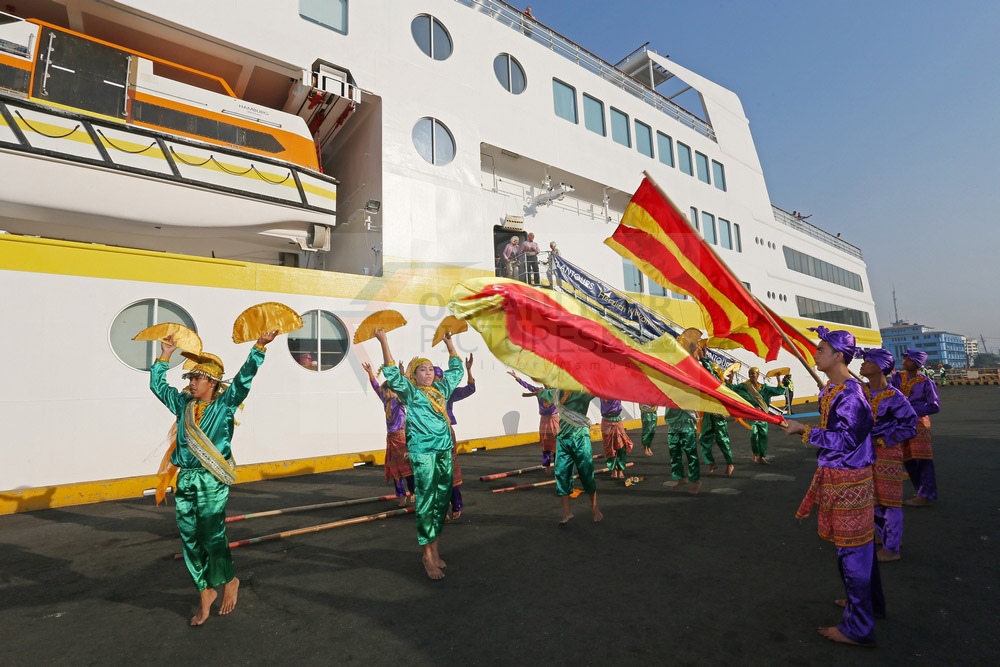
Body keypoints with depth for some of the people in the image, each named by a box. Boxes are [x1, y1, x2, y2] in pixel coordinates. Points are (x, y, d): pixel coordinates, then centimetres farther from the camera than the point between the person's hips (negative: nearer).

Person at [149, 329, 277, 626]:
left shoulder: (225, 404, -1)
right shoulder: (183, 404, 14)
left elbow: (244, 378, -12)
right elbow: (158, 385, 26)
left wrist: (259, 348, -18)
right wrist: (164, 357, 23)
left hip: (212, 481, -5)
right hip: (185, 479, 5)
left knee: (212, 537, -4)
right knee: (190, 539, 8)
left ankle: (229, 582, 21)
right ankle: (205, 592, 23)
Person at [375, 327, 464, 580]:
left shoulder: (441, 388, 13)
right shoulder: (410, 391, -1)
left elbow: (456, 370, 26)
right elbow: (392, 373, -14)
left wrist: (449, 344, 29)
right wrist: (383, 342, -18)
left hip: (444, 449, 6)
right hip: (422, 451, -6)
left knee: (442, 499, 9)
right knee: (425, 500, -3)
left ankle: (435, 547, 23)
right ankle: (427, 554, 8)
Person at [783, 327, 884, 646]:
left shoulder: (850, 392, -21)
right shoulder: (832, 389, 9)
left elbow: (846, 439, -23)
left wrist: (804, 429, -20)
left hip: (847, 480, -10)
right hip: (839, 476, 10)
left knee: (852, 548, 1)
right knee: (860, 543, 22)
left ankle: (858, 628, 14)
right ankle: (870, 603, 40)